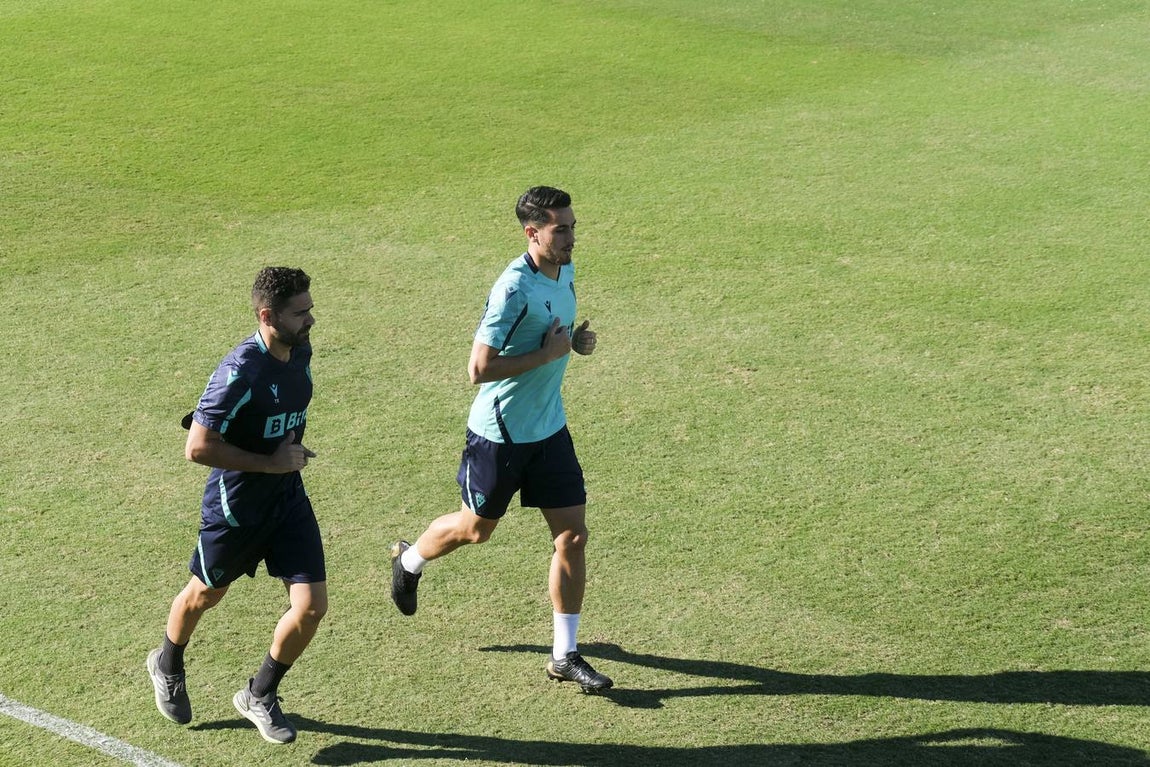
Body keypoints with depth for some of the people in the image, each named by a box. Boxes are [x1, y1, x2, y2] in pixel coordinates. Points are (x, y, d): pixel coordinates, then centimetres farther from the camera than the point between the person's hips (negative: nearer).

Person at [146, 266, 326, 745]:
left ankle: (259, 696, 22)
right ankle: (167, 667, 51)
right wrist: (271, 463, -24)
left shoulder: (300, 352, -3)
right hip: (235, 505, -6)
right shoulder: (241, 372, -27)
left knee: (311, 607, -2)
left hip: (288, 498, 6)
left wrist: (292, 449, 5)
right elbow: (198, 447, -27)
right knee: (206, 595, 19)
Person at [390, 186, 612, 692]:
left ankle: (564, 655, 11)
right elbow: (479, 369, -27)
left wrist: (577, 339, 1)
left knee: (573, 534, 1)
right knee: (476, 529, 14)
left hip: (549, 428, 7)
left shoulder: (565, 272, 2)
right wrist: (548, 353, -23)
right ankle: (409, 561, 47)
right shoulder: (514, 288, -25)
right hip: (500, 433, -7)